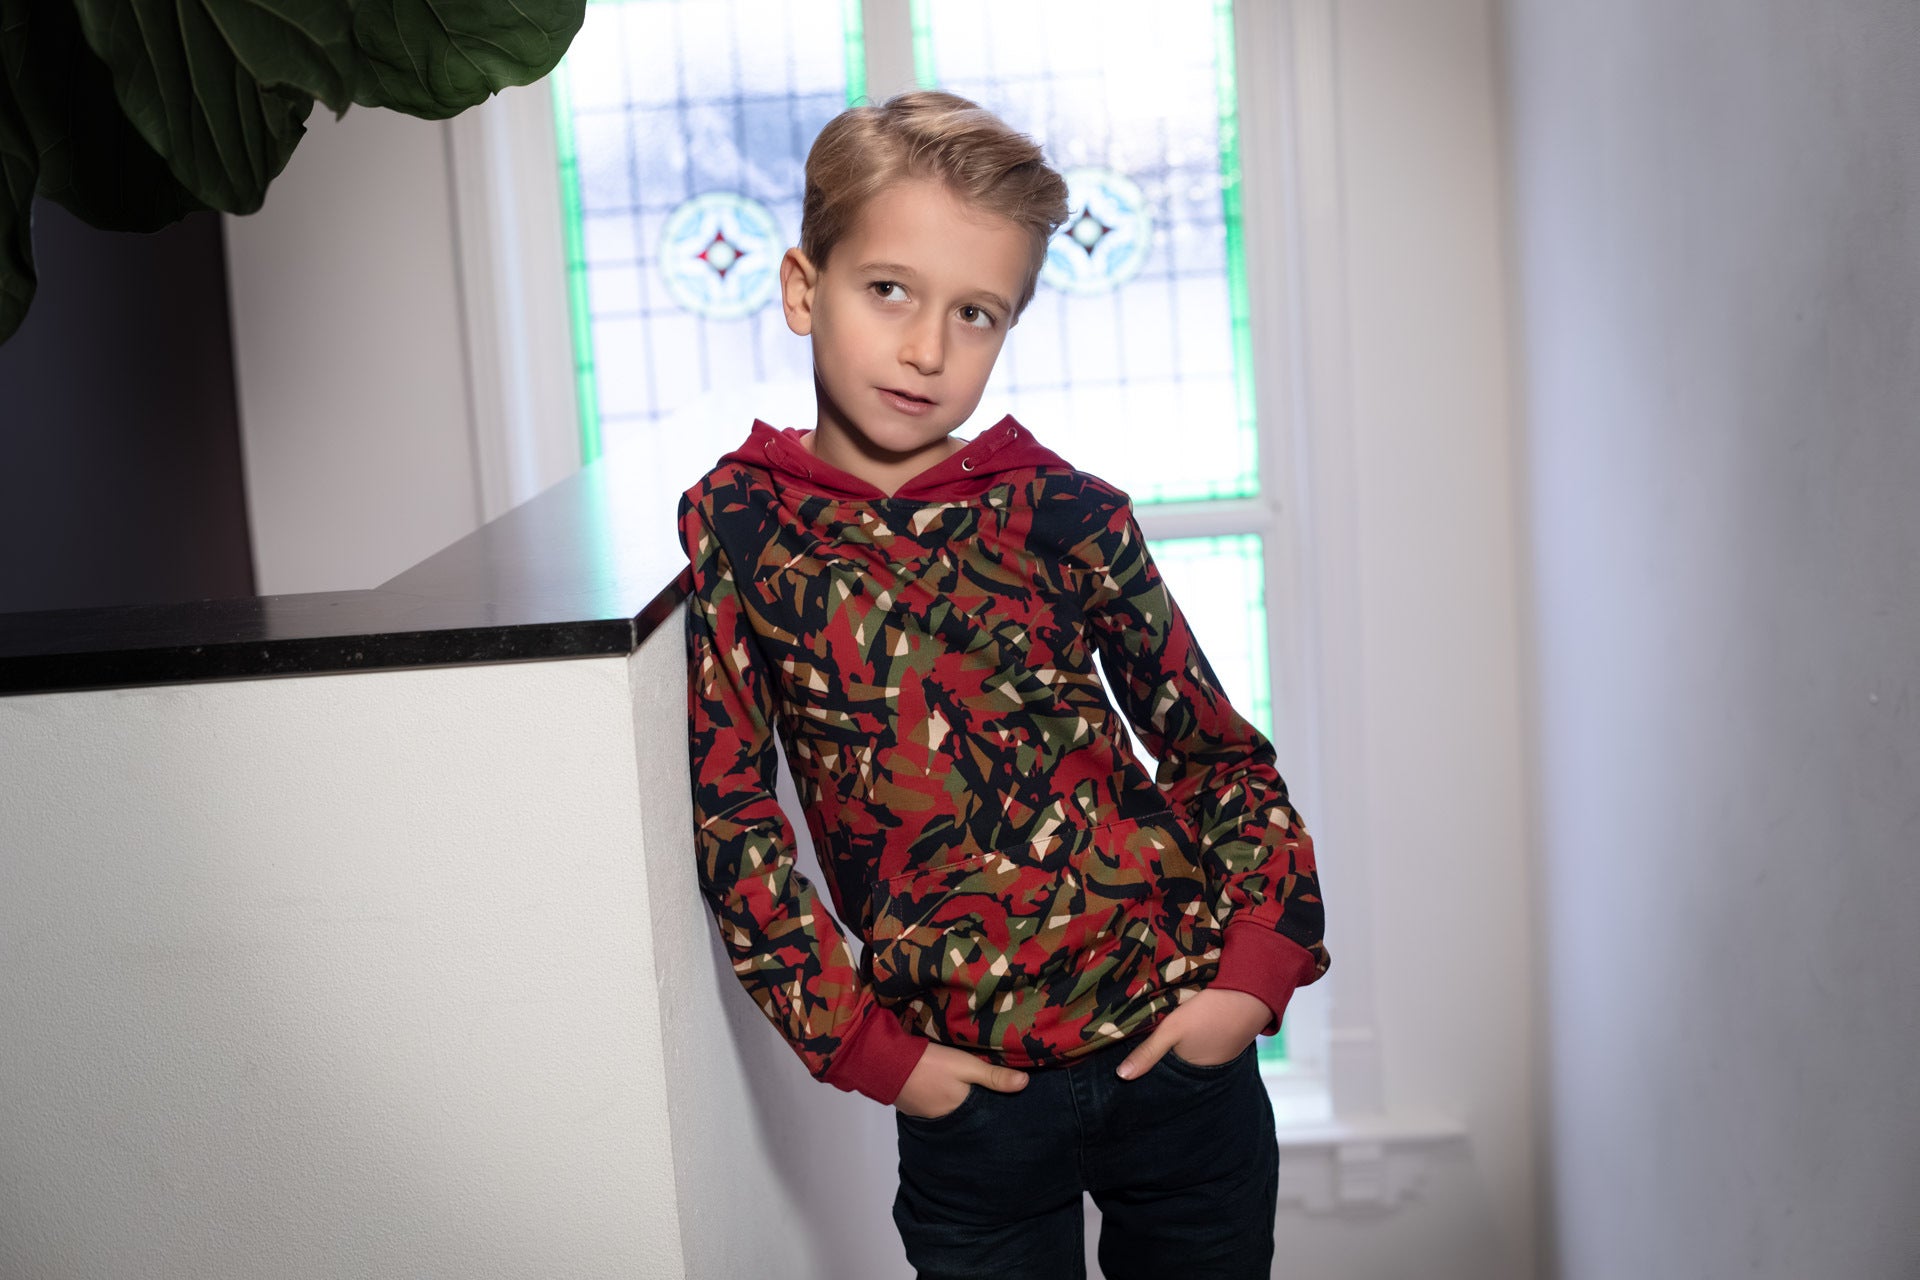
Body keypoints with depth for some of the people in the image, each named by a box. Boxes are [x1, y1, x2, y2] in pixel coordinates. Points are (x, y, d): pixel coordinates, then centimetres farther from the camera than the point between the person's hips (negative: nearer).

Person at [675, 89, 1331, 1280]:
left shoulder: (1065, 512, -3)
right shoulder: (738, 523, -4)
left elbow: (1216, 747, 4)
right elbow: (733, 815, -3)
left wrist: (1256, 965, -6)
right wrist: (861, 1045, -6)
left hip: (1178, 1036, 1)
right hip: (967, 1088, 0)